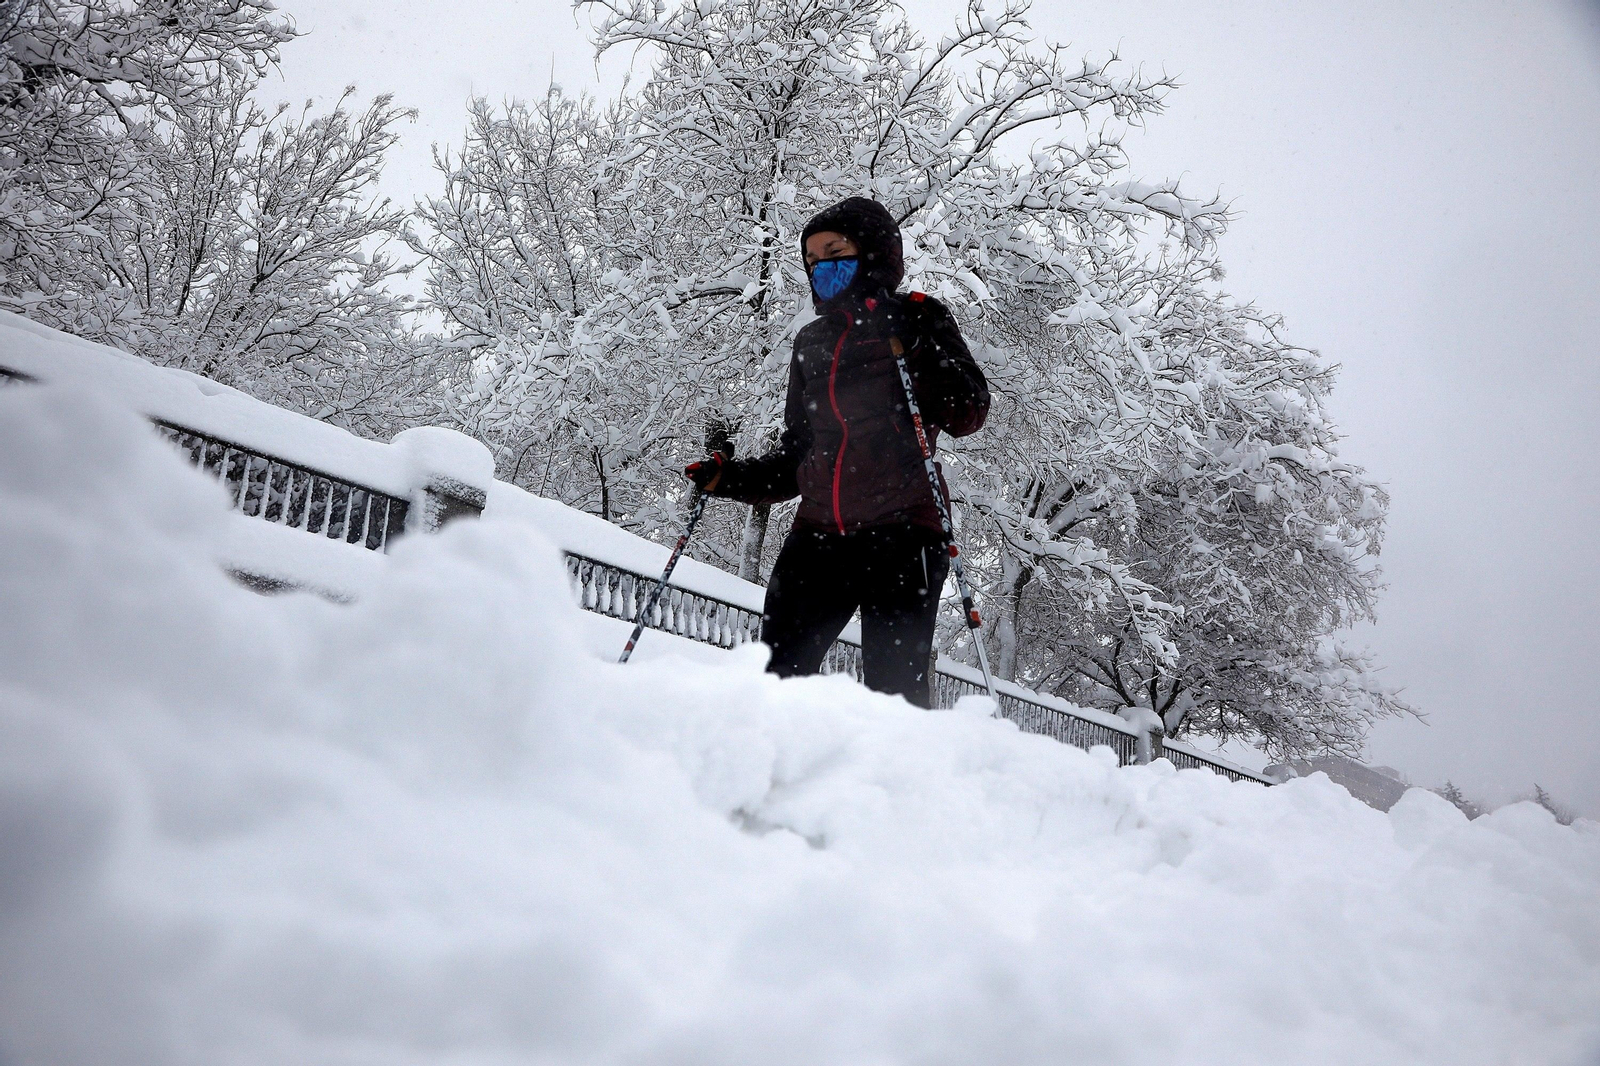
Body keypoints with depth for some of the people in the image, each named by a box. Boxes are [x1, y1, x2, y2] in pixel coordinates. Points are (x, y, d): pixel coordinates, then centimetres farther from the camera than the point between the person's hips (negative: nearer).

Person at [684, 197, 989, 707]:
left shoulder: (916, 321, 7)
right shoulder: (812, 341, 21)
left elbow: (967, 415, -5)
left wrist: (919, 346, -17)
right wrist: (731, 478, 9)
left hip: (900, 532, -4)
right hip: (819, 534, 5)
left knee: (895, 690, -9)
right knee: (776, 673, -5)